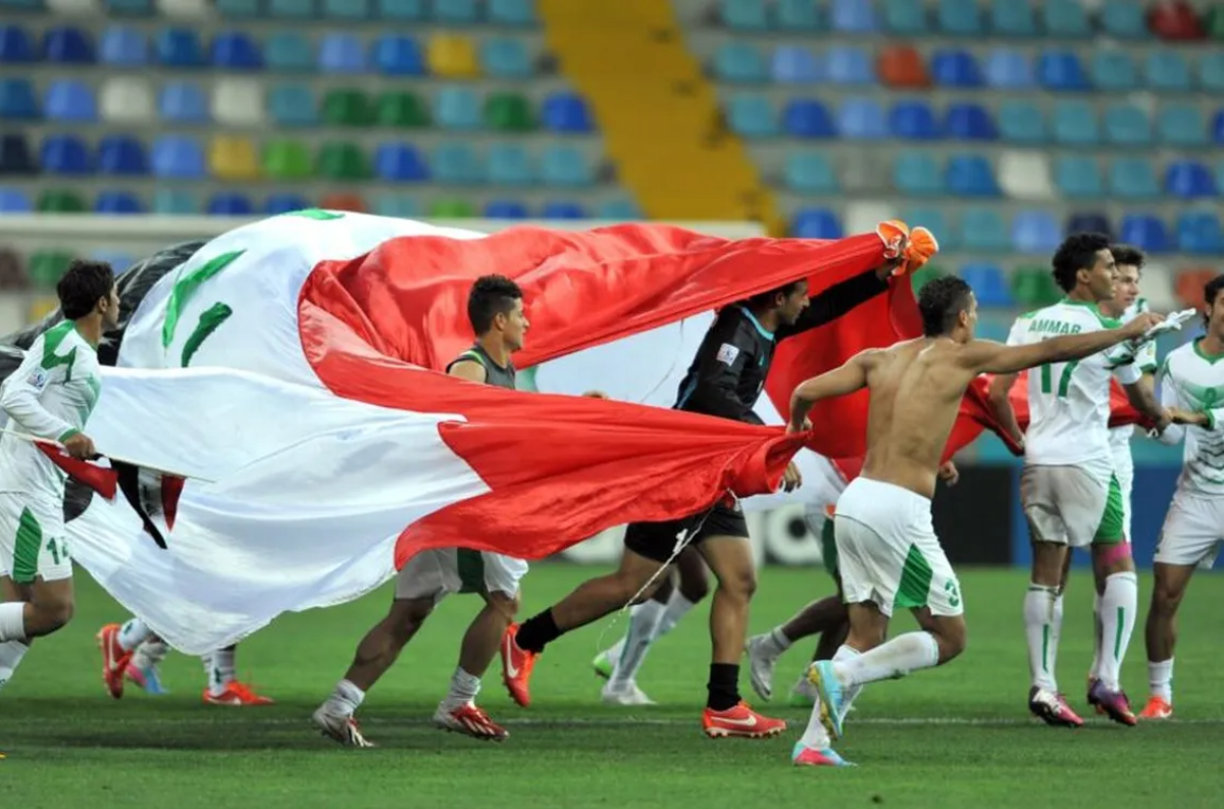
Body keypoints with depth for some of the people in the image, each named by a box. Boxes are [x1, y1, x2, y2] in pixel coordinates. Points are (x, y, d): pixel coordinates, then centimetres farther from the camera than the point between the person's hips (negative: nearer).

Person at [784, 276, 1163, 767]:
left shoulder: (880, 358, 13)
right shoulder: (962, 356, 0)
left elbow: (805, 392, 10)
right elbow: (1054, 351, 5)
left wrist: (797, 426, 34)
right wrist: (1128, 332, 16)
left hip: (854, 500, 7)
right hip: (898, 510, -7)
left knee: (866, 636, 15)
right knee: (949, 637, 4)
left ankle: (813, 742, 2)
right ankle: (841, 675, -13)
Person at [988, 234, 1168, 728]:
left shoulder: (1028, 325, 5)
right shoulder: (1110, 333, -6)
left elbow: (997, 394, 5)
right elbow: (1141, 401, 8)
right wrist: (1160, 418, 31)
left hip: (1038, 463, 4)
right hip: (1087, 463, -4)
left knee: (1046, 577, 7)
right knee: (1119, 571, 7)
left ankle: (1042, 686, -1)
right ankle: (1108, 679, -2)